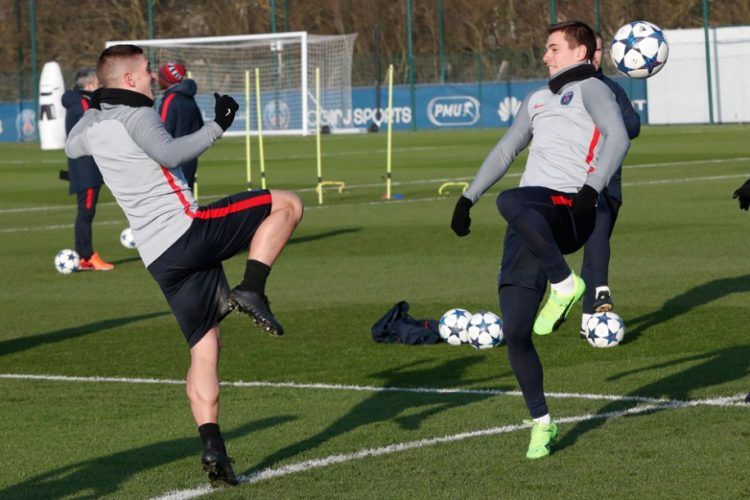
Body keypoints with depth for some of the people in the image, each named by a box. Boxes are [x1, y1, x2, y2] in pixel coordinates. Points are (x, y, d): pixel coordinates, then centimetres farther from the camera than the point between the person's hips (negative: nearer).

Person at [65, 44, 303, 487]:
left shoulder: (92, 124, 17)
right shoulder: (136, 115, -6)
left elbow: (72, 148, 42)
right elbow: (170, 154, -26)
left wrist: (93, 107, 51)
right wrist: (218, 126, -19)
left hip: (159, 259, 7)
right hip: (188, 229, -7)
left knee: (205, 347, 10)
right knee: (287, 204, 0)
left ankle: (213, 448, -3)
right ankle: (252, 291, -13)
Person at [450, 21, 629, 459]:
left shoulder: (590, 89, 7)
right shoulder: (538, 99, 30)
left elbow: (617, 137, -9)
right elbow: (505, 151, 38)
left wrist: (592, 188, -23)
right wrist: (468, 198, 31)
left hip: (567, 210, -7)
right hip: (530, 226, 7)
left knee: (511, 203, -41)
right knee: (515, 333, -4)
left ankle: (565, 284, -25)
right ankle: (542, 423, 6)